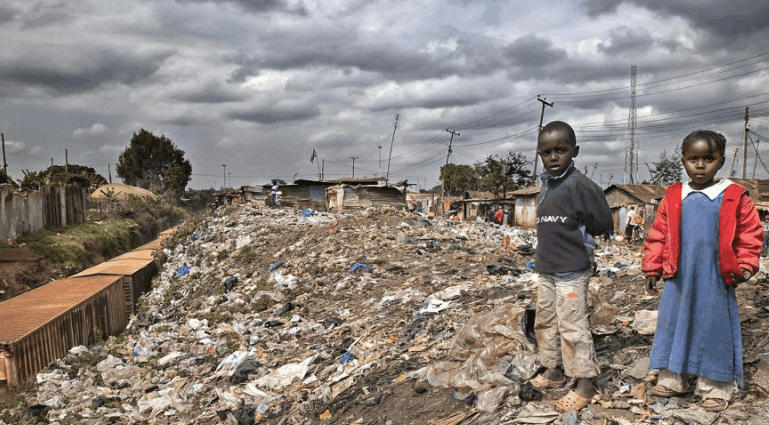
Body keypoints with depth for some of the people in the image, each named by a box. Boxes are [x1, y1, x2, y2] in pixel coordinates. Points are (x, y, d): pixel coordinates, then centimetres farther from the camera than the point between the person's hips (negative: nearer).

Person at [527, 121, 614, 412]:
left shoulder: (581, 186, -16)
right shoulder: (546, 186, 8)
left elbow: (603, 225, -14)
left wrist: (577, 236, -3)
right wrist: (542, 257, 9)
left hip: (571, 272, -8)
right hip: (546, 270, 8)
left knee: (573, 327, -2)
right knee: (545, 322, 17)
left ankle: (585, 383, 11)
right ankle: (553, 371, 33)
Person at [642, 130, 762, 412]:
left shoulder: (734, 197, -3)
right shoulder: (673, 198, 2)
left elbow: (750, 233, 3)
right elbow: (658, 235, 6)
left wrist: (745, 265, -6)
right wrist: (652, 268, 5)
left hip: (715, 279, -2)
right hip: (679, 277, 2)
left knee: (714, 327, 6)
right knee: (675, 324, 10)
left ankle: (716, 386, 21)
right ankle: (672, 378, 24)